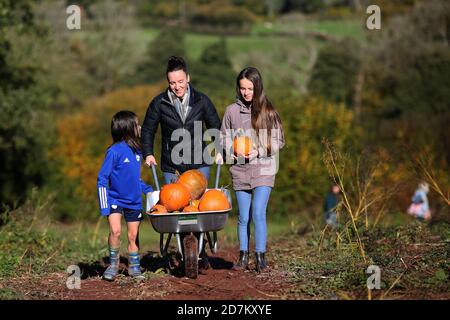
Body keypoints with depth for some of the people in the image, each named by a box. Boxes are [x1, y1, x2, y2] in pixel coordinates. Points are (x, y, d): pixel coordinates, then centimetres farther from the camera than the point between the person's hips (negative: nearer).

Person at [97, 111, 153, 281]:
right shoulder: (114, 151, -16)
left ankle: (134, 267, 25)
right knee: (115, 231, -21)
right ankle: (113, 264, -2)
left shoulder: (137, 151, 2)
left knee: (133, 236, 10)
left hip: (134, 201, 5)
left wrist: (149, 190, 7)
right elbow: (102, 179, -13)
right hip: (115, 199, -5)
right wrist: (104, 206, -17)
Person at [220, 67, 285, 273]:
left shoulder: (267, 111, 0)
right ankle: (243, 256, 18)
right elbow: (224, 138, 12)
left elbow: (278, 141, 2)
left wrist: (259, 151, -12)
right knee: (243, 217, 7)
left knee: (258, 213, -11)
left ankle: (260, 257, -1)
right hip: (240, 170, 2)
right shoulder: (232, 110, 4)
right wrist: (234, 150, -7)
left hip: (263, 169, -2)